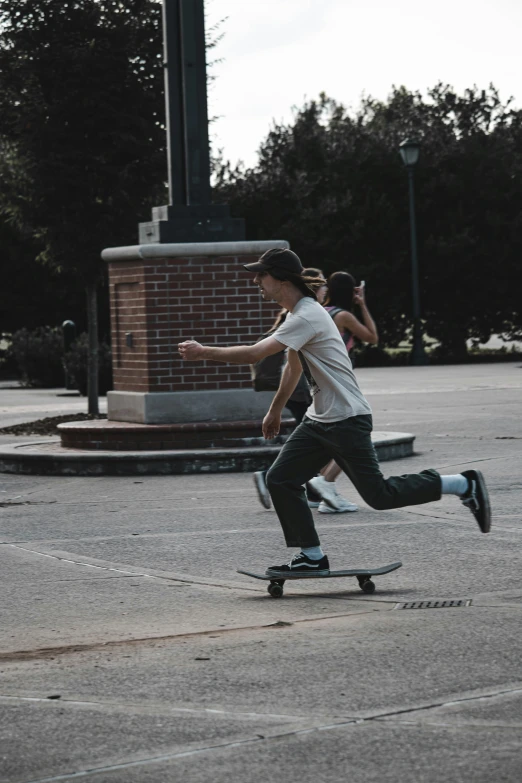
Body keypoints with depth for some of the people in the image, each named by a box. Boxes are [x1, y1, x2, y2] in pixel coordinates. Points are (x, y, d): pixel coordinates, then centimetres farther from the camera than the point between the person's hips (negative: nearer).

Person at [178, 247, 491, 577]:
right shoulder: (297, 314, 11)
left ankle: (464, 485, 7)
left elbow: (253, 354, -28)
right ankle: (313, 558, 5)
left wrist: (203, 352, -20)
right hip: (319, 420, 10)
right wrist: (275, 411, 33)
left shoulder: (307, 317, -21)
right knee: (280, 480, 1)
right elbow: (294, 367, 26)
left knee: (378, 494, -6)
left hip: (348, 420, -10)